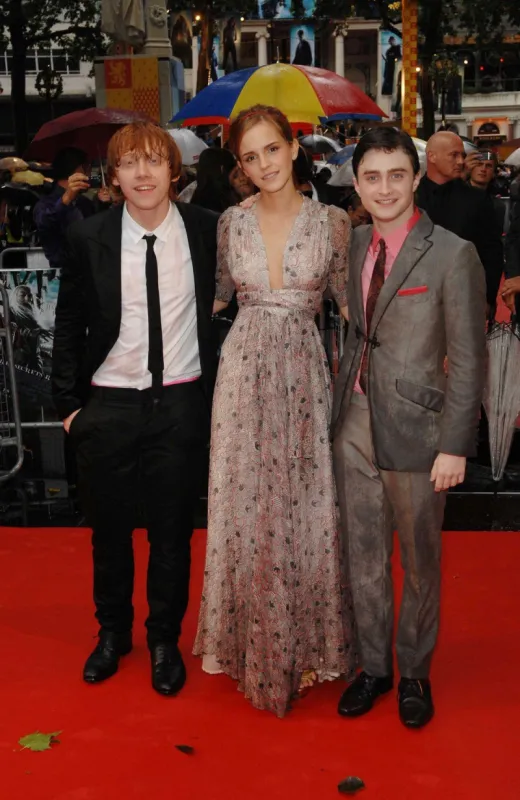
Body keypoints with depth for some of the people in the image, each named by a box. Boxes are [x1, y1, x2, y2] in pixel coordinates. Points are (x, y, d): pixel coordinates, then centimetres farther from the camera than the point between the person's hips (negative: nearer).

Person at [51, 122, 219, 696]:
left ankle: (164, 640, 32)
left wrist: (220, 391, 0)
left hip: (181, 405, 0)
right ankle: (112, 632, 37)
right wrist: (68, 402, 1)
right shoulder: (88, 238, -4)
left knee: (172, 530, 11)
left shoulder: (207, 231, -5)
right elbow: (68, 326, 3)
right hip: (109, 405, 1)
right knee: (109, 529, 14)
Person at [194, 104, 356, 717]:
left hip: (304, 373, -1)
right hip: (243, 372, 1)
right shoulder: (230, 223, 3)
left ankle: (302, 644, 25)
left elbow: (350, 299, 5)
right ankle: (253, 643, 26)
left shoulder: (331, 222, -1)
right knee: (245, 507, 7)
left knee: (304, 507, 6)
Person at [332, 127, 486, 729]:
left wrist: (455, 445, -12)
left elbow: (468, 360, -11)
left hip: (413, 428, -4)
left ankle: (413, 674, 32)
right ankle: (372, 666, 33)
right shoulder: (354, 245, 6)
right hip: (355, 424, 5)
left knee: (419, 561, 12)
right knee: (363, 556, 14)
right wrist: (340, 405, 4)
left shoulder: (452, 255, -11)